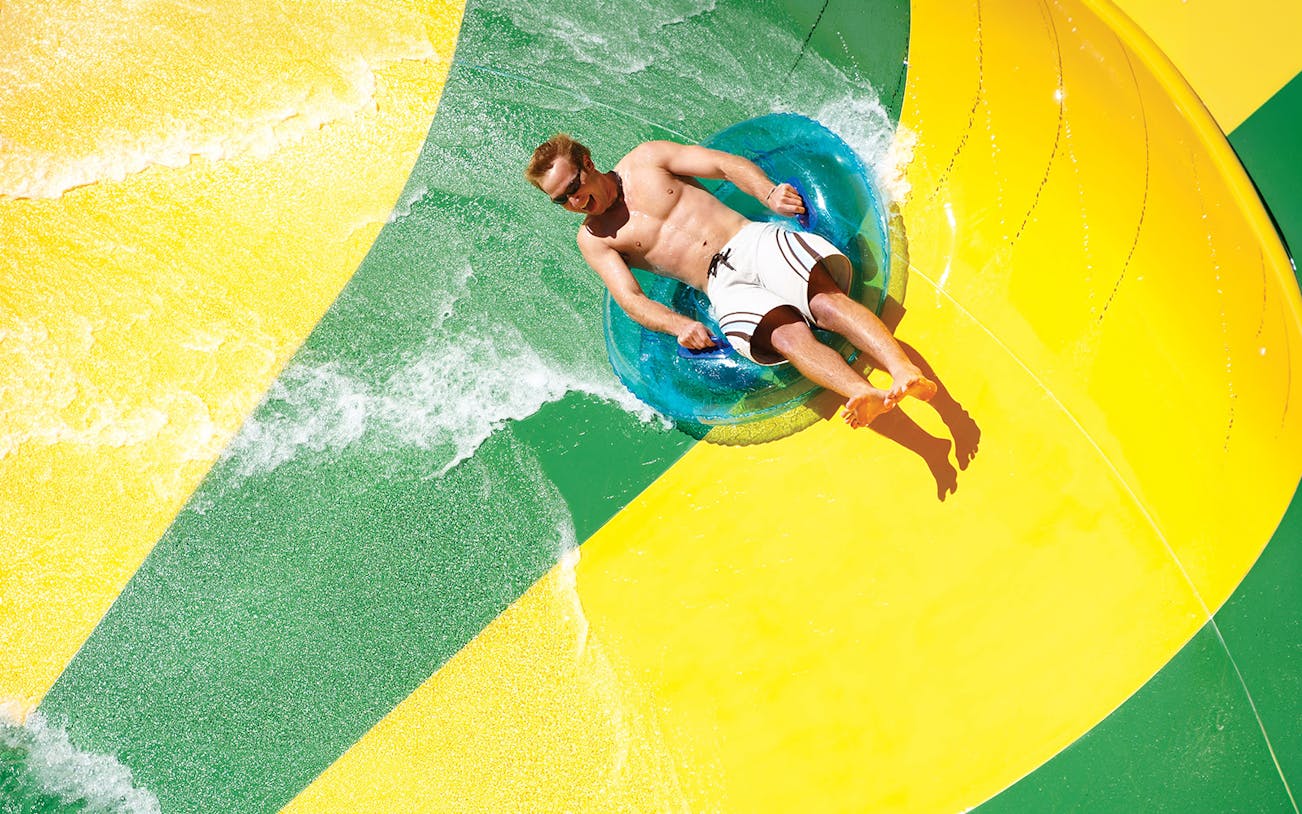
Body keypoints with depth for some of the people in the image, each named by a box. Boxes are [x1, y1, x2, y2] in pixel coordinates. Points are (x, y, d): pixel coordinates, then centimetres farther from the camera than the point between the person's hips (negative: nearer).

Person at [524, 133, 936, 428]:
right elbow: (629, 297, 0)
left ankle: (904, 371, -46)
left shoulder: (646, 160, 15)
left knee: (825, 300, -29)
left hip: (756, 241, 2)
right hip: (723, 286, -2)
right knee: (787, 333, -33)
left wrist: (768, 193, -11)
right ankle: (864, 395, -56)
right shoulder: (593, 240, 13)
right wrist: (679, 325, -22)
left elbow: (727, 164, 10)